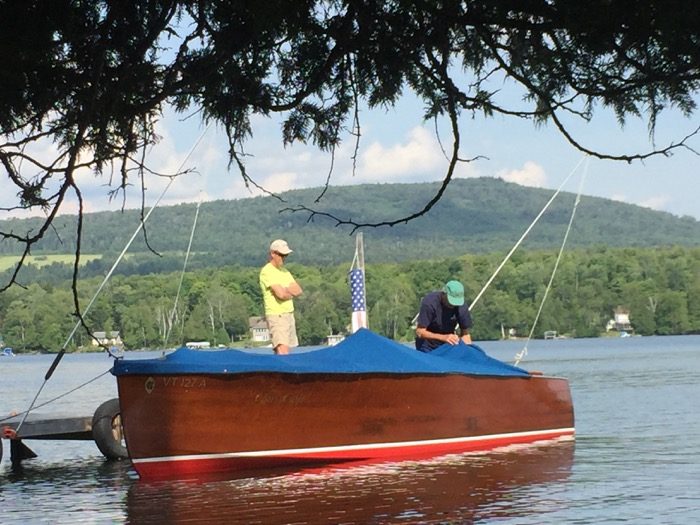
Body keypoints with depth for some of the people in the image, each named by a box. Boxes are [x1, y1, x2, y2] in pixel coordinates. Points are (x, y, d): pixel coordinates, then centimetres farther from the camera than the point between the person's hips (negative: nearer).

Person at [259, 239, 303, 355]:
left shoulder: (284, 271, 17)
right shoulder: (267, 271, -10)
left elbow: (298, 290, 9)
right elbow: (281, 294, -19)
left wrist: (285, 289, -8)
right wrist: (292, 292, 1)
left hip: (289, 314, 8)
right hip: (276, 316, -8)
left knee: (280, 353, 6)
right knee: (283, 352, -20)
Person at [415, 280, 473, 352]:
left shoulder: (461, 307, -16)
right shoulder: (429, 303, -25)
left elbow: (465, 334, -3)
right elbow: (420, 332, -26)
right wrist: (443, 337, -38)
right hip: (428, 347, -3)